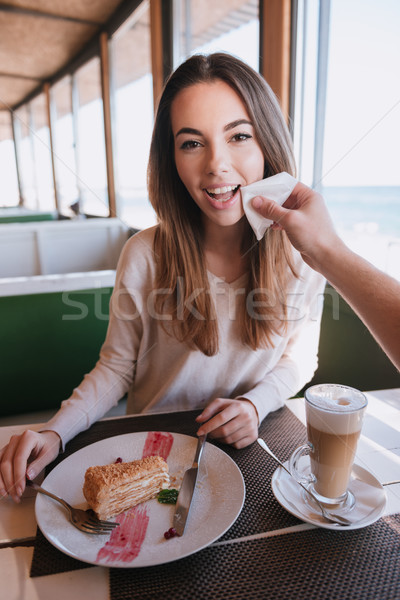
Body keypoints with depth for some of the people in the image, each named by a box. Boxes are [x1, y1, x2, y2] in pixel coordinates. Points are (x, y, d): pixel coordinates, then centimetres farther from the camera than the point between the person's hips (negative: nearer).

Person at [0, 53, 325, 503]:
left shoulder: (301, 254, -9)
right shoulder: (144, 257, -14)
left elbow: (299, 357, 5)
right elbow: (116, 367, -2)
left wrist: (257, 404, -13)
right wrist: (54, 433, -15)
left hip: (249, 448, 1)